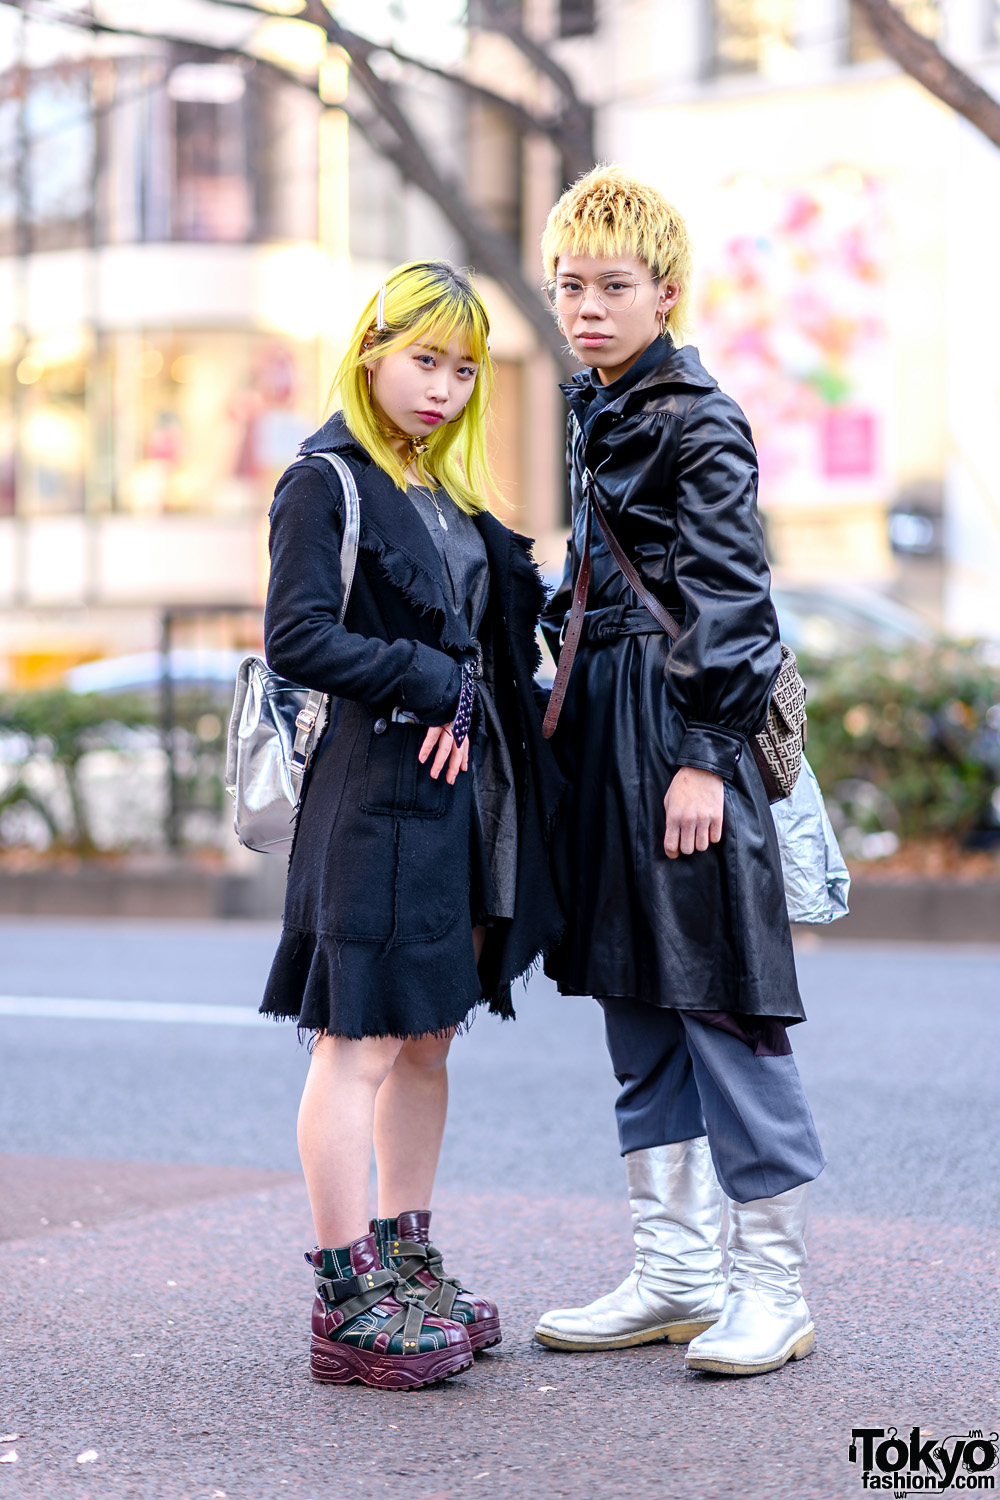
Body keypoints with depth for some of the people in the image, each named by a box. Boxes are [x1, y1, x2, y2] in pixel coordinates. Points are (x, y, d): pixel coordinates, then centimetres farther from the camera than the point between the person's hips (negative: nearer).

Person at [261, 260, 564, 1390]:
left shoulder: (449, 490, 18)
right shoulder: (325, 481, -6)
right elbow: (295, 638, -15)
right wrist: (430, 686, -14)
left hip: (466, 789, 8)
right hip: (375, 795, -8)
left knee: (428, 1039, 13)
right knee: (362, 1040, -5)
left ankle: (406, 1267, 23)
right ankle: (347, 1303, 0)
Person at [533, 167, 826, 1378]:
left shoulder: (697, 423, -9)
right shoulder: (595, 416, 16)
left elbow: (728, 599, -13)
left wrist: (701, 753, -18)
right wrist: (568, 711, 18)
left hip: (683, 733, -9)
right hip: (606, 732, 9)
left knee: (721, 1007, -4)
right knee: (636, 1013, 11)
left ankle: (772, 1286, 5)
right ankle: (675, 1273, 20)